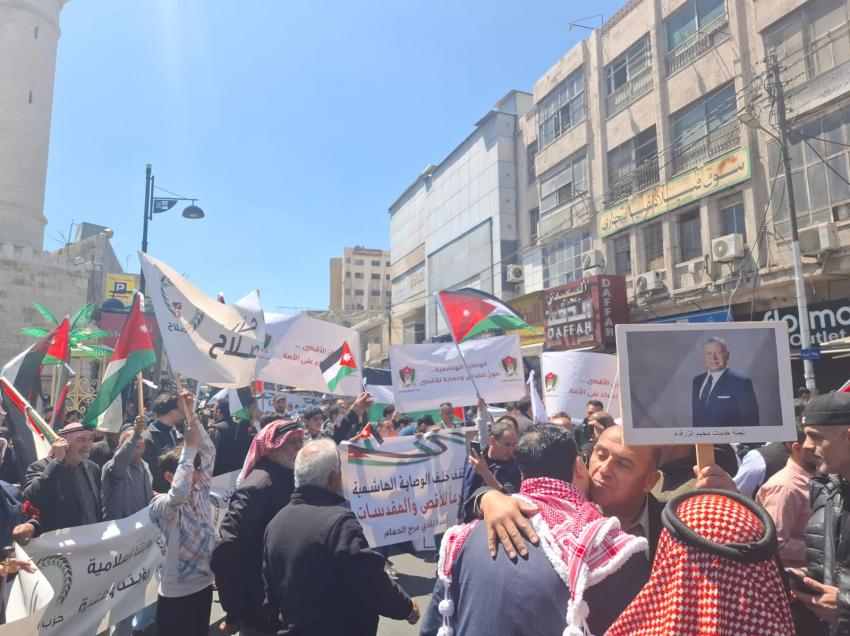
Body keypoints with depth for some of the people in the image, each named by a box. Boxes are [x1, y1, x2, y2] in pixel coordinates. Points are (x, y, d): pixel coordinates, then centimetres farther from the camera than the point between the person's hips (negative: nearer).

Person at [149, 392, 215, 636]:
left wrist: (191, 415, -8)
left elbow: (209, 452, -1)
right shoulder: (160, 505, -16)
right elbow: (178, 493, -39)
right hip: (176, 593, -6)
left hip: (204, 583, 7)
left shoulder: (200, 492, 1)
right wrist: (189, 446, -34)